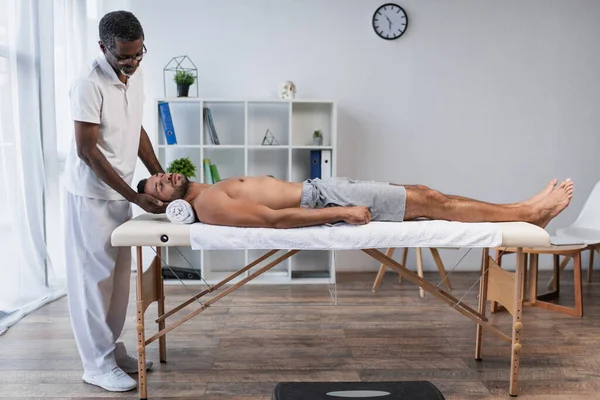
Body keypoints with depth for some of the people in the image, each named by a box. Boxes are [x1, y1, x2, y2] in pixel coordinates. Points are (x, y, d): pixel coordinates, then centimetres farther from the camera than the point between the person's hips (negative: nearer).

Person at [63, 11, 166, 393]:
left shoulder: (135, 76, 4)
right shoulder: (89, 85, -20)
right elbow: (86, 150, -21)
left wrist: (160, 174, 6)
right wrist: (135, 196, -22)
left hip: (118, 192, 8)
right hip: (91, 194, -8)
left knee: (119, 274, 13)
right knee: (95, 276, 0)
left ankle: (112, 348, 28)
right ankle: (98, 364, 13)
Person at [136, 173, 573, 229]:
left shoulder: (213, 190, 18)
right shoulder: (208, 206, -13)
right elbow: (274, 218, -22)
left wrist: (340, 206, 19)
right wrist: (343, 213, -24)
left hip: (316, 188, 9)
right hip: (321, 201, -9)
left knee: (422, 193, 5)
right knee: (428, 201, -8)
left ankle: (526, 210, 12)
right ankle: (528, 213, 4)